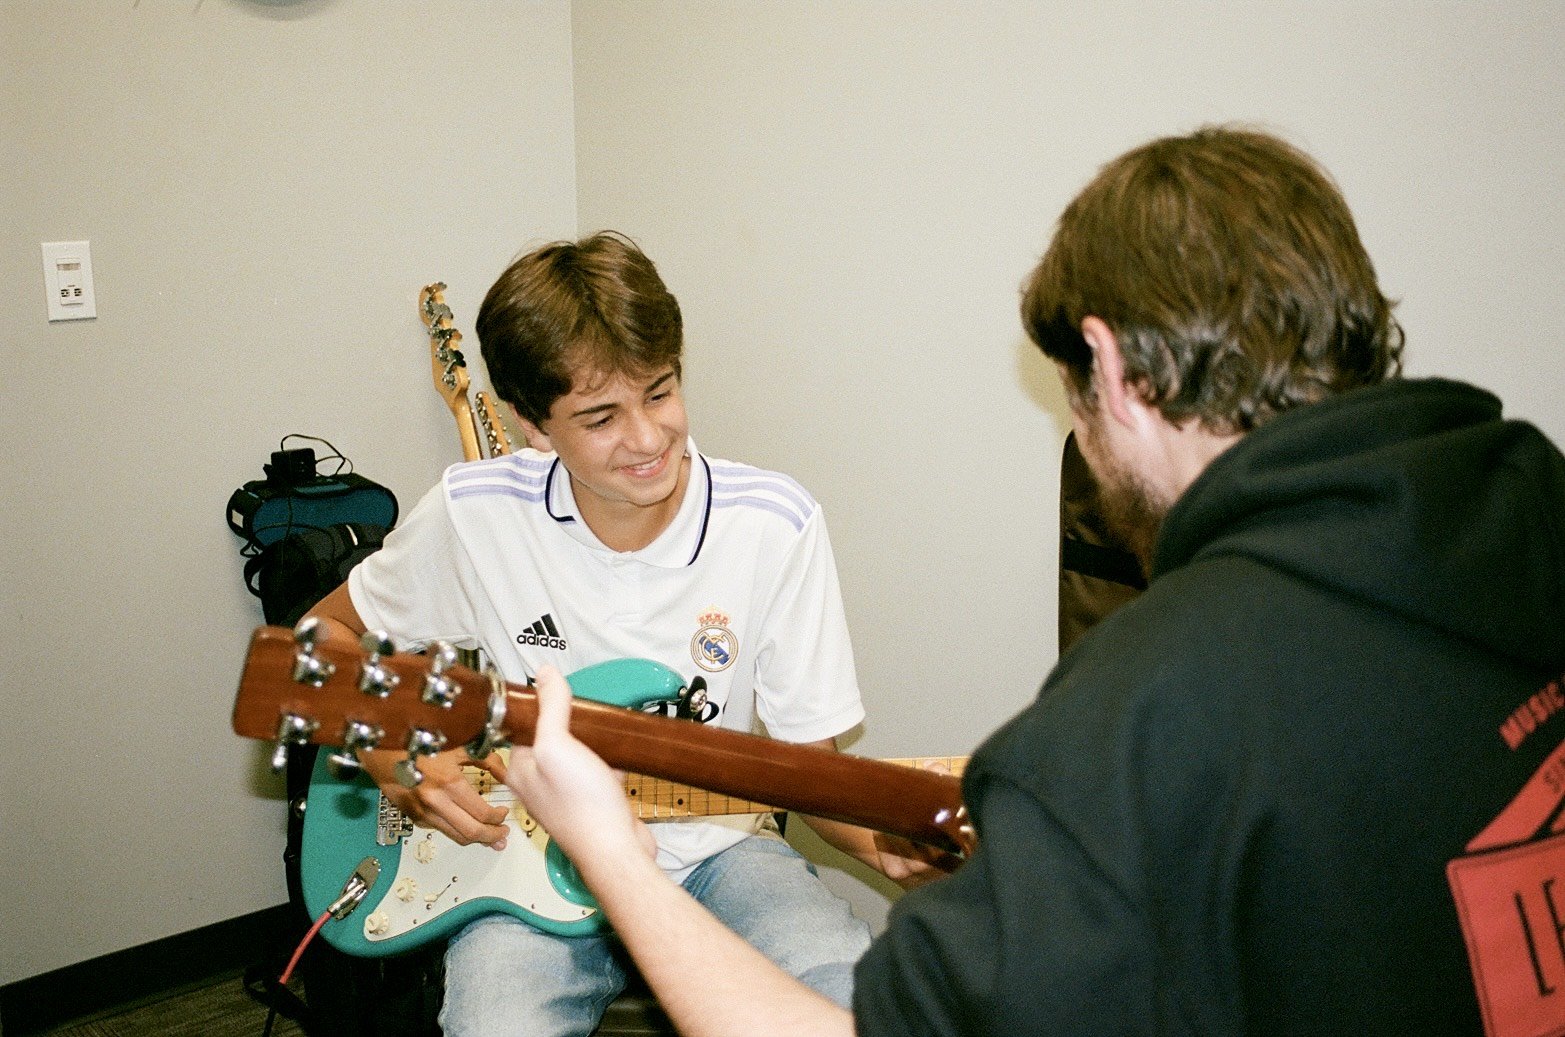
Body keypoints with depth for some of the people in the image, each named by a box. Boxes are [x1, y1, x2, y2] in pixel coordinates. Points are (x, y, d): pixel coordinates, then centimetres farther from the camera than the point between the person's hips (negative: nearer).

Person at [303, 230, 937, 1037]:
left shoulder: (775, 525, -11)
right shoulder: (474, 514, -10)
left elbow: (804, 752, -2)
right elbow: (324, 633, 7)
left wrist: (874, 837, -23)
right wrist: (398, 765, -9)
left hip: (712, 848, 1)